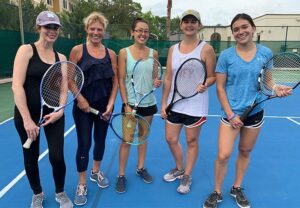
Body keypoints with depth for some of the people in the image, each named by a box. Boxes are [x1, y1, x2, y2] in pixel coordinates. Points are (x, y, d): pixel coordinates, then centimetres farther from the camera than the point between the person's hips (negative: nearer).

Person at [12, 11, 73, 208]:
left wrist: (60, 110, -11)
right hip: (27, 114, -2)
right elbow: (17, 85, -14)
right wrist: (26, 118, -18)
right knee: (31, 157, 12)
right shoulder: (26, 50, -6)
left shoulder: (61, 57, 6)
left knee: (57, 157, 0)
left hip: (53, 114, 2)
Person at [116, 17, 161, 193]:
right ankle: (121, 175, 20)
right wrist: (126, 104, -13)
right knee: (127, 140, 4)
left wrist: (157, 82, -14)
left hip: (149, 103, 3)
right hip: (131, 103, -3)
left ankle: (141, 168, 35)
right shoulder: (124, 52, -7)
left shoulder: (153, 53, 1)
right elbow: (121, 81, -8)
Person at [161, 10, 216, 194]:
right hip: (174, 103, 5)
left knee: (192, 141, 8)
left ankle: (187, 176, 31)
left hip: (195, 105, -4)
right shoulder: (173, 49, 6)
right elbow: (168, 78, 6)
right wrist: (164, 103, 4)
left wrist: (204, 85, -27)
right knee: (171, 139, 13)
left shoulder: (206, 49, -7)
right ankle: (179, 169, 40)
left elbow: (213, 76, -4)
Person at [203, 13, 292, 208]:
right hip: (231, 113, -2)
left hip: (255, 113, 3)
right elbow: (220, 87, -5)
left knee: (245, 152, 16)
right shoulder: (226, 55, -7)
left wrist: (276, 89, -16)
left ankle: (237, 188, 37)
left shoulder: (266, 53, -1)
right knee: (223, 155, -7)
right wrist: (231, 114, -10)